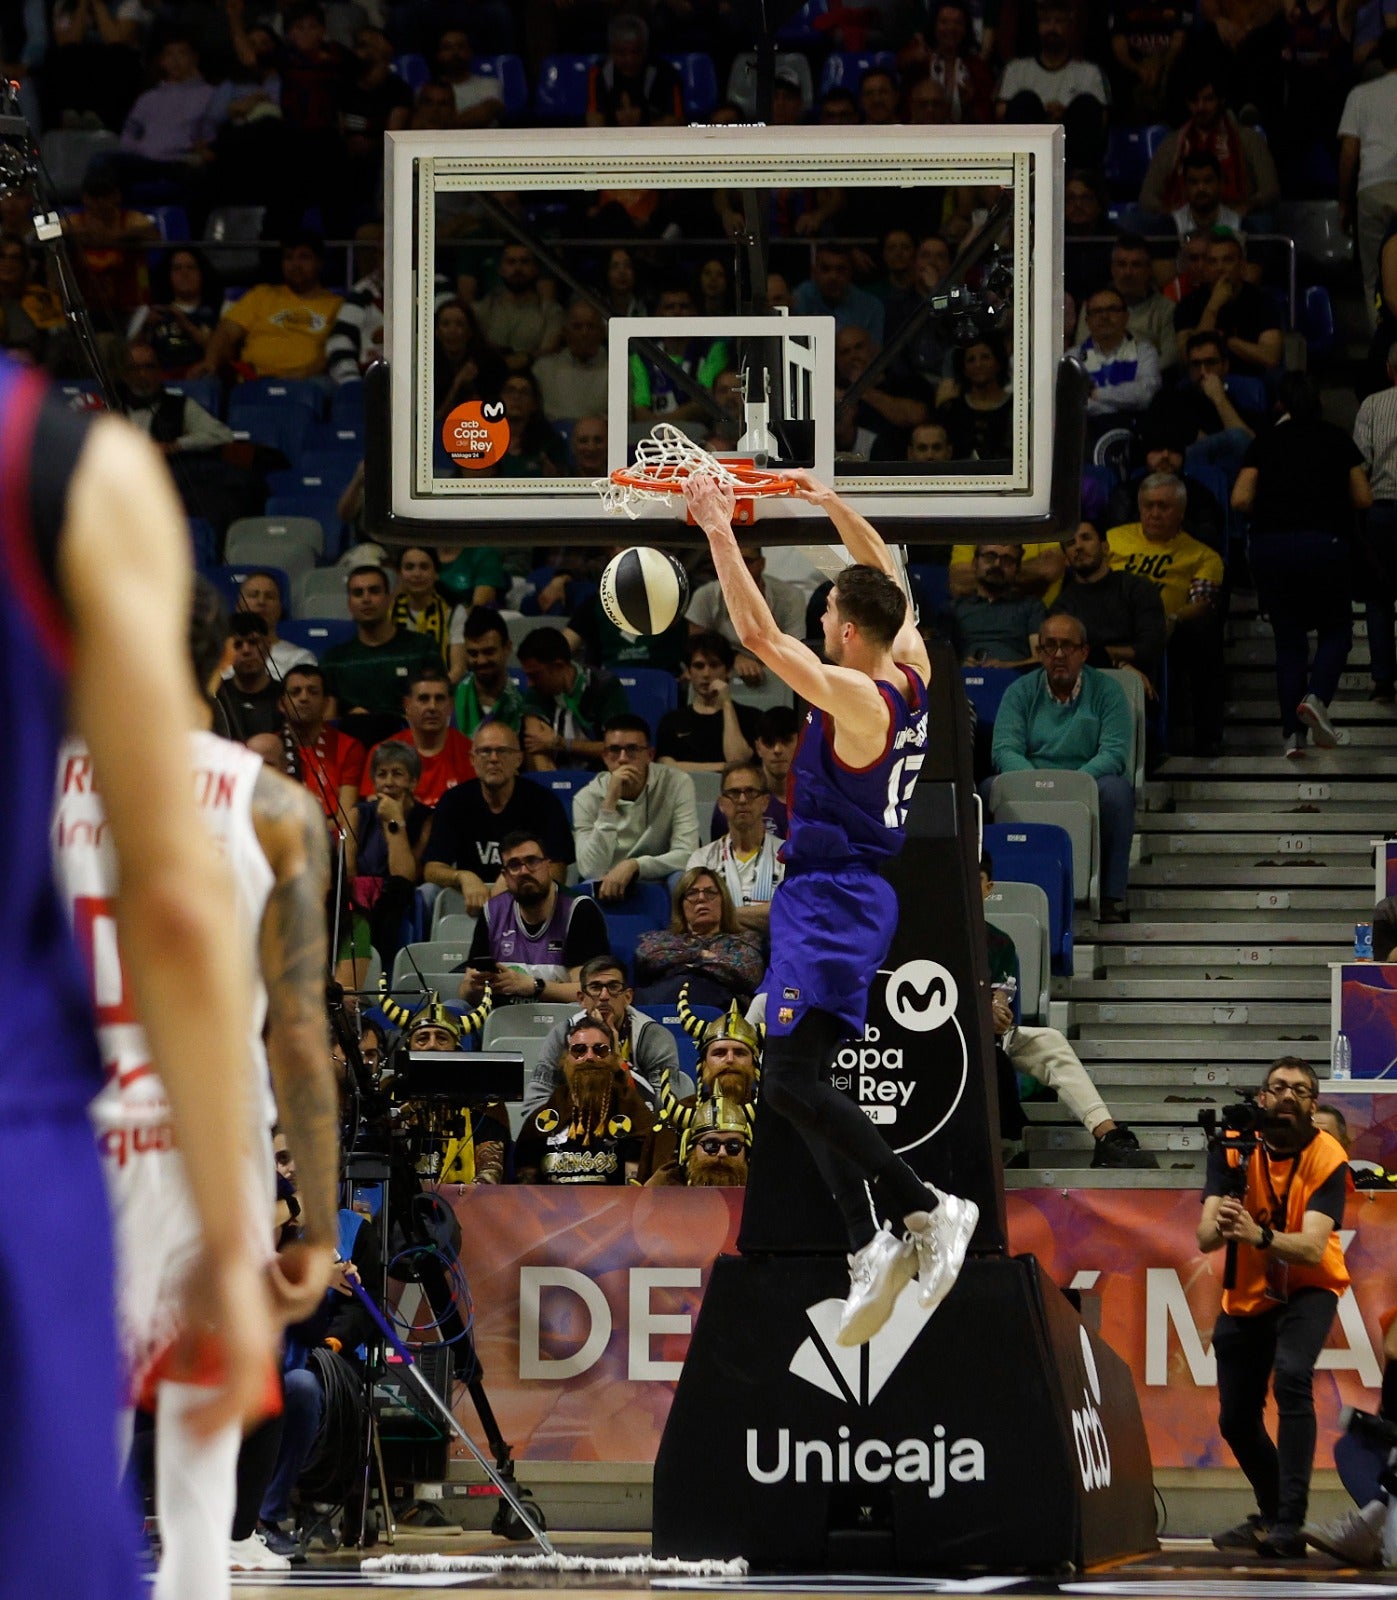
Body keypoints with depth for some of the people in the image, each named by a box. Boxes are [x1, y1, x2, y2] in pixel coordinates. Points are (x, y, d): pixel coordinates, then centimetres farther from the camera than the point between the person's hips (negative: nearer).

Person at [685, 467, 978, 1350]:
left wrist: (720, 529, -17)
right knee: (804, 1079, 11)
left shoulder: (854, 697, -19)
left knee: (790, 1083, -15)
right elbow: (888, 579, 22)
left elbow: (760, 633, -23)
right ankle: (870, 1245, 8)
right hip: (850, 894, 10)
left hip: (832, 901, -10)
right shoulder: (912, 675, 5)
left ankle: (928, 1209, -15)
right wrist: (833, 504, 25)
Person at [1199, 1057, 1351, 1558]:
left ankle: (1289, 1524, -32)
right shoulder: (1234, 1148, -13)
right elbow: (1205, 1238, -22)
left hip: (1307, 1288, -4)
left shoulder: (1327, 1158, -20)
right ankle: (1271, 1512, 40)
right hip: (1246, 1295, 4)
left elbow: (1312, 1249, -32)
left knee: (1291, 1376, -31)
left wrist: (1258, 1235, -50)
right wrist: (1220, 1226, -46)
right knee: (1236, 1420, 11)